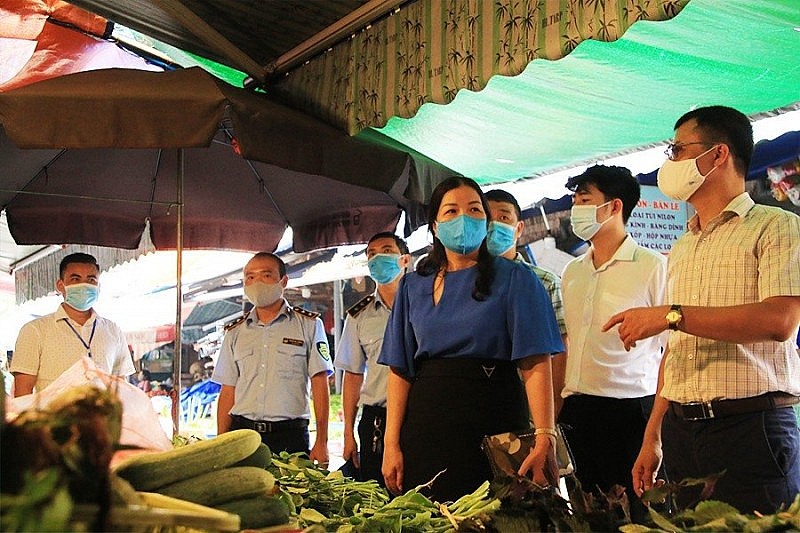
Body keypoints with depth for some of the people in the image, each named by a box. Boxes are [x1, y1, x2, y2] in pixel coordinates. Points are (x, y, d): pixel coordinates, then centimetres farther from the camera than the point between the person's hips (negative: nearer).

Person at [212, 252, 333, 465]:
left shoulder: (309, 325, 4)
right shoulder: (235, 333, 13)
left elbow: (320, 384, -1)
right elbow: (227, 392, 12)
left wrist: (321, 442, -8)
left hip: (290, 435, -2)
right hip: (242, 434, 3)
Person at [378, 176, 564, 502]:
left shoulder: (513, 279, 1)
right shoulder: (413, 286, 12)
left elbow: (536, 364, -8)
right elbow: (399, 369, 7)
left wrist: (545, 437, -19)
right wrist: (391, 443, -2)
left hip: (494, 426, -2)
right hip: (427, 424, 3)